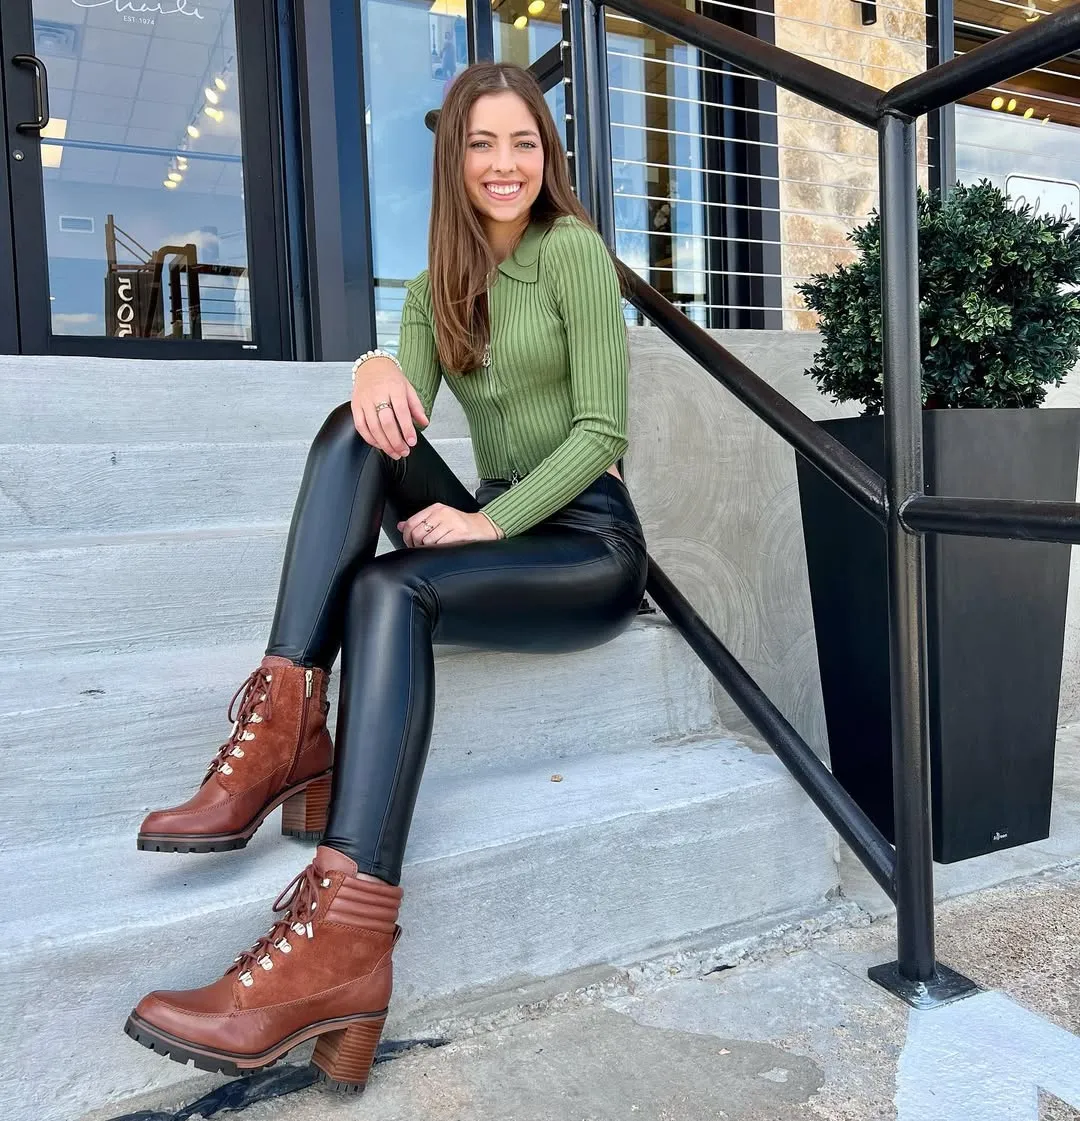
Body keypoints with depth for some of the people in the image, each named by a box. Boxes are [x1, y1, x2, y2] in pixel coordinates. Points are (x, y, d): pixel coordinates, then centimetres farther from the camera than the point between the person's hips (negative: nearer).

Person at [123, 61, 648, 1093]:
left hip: (588, 542, -5)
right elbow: (404, 410, -2)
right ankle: (287, 732, -30)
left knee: (390, 590, -31)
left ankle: (340, 943, -39)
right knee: (356, 428, -18)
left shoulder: (573, 249, -2)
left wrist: (493, 522, -20)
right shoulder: (439, 287, 16)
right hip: (496, 527, 5)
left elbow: (603, 433, -10)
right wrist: (377, 367, -25)